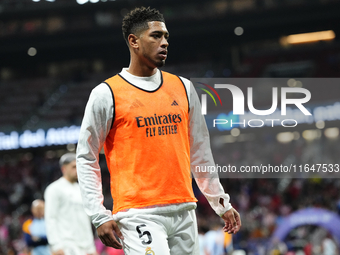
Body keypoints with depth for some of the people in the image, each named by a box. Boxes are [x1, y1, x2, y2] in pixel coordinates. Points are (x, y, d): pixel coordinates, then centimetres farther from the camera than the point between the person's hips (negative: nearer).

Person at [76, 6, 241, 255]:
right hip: (138, 213, -6)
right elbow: (86, 158, 1)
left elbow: (200, 151, 20)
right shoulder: (106, 94, -1)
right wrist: (100, 217, -7)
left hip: (183, 211, 6)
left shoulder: (183, 88, 13)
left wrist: (221, 203, 19)